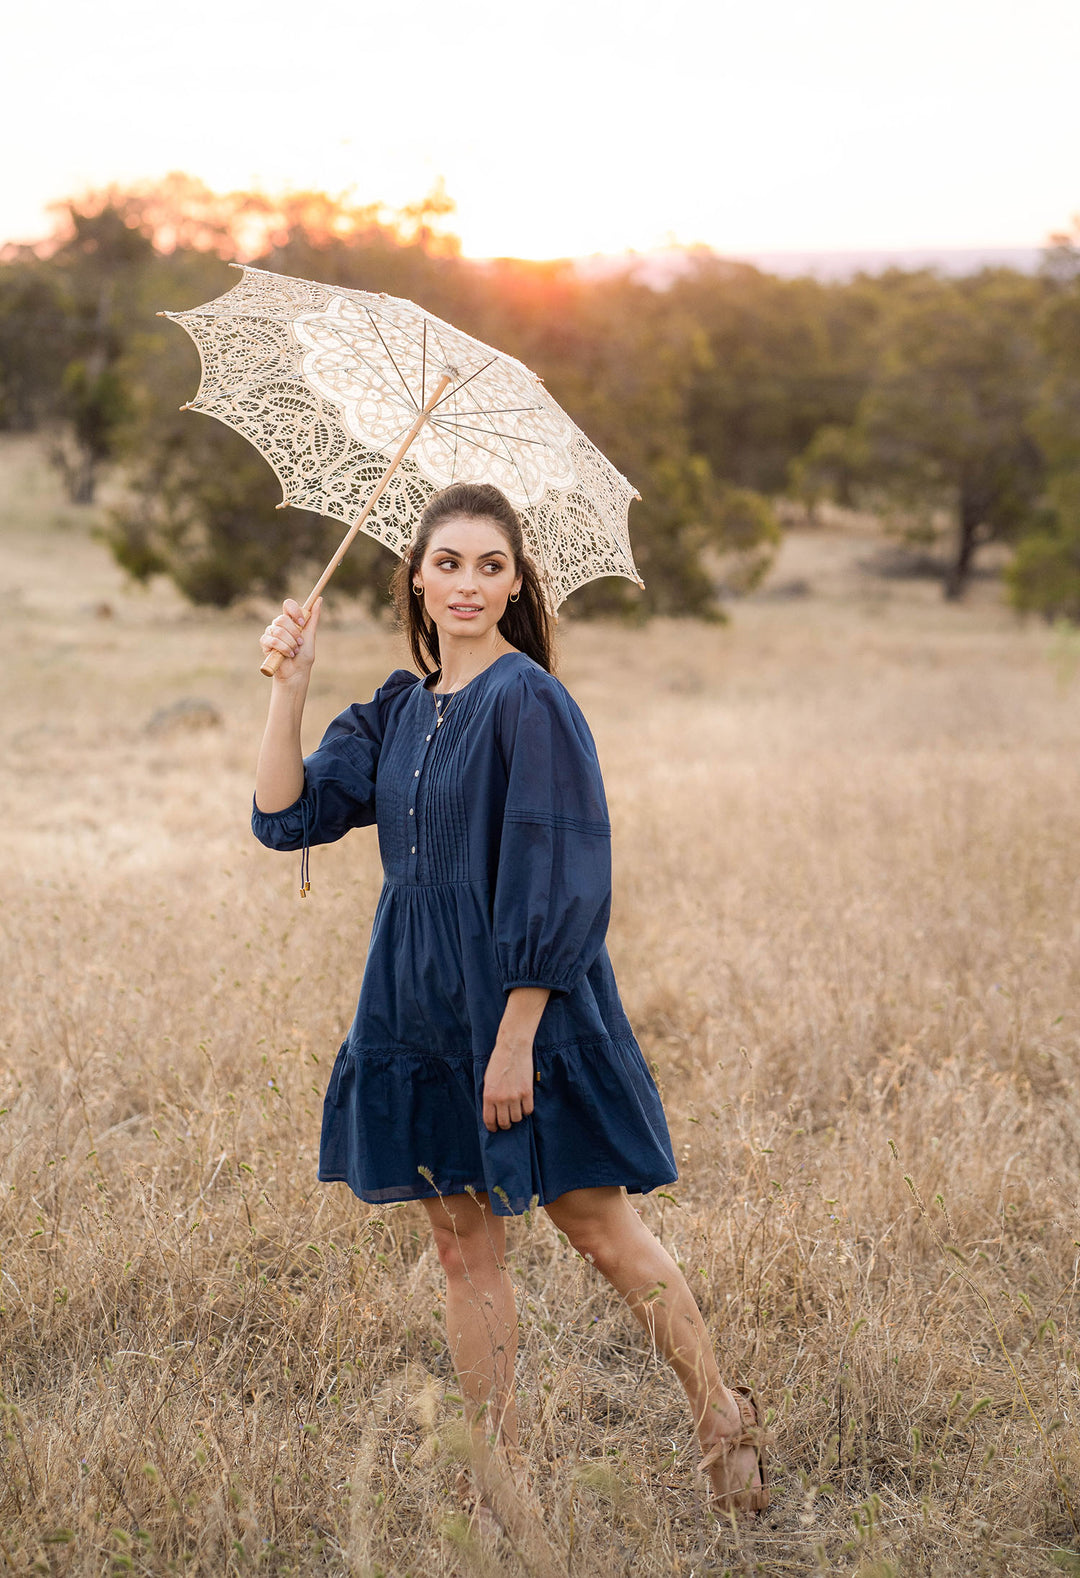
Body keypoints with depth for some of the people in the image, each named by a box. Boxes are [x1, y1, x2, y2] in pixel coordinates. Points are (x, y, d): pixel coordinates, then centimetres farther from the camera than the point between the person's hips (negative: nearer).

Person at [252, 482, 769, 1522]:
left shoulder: (530, 701, -13)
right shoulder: (398, 711, 9)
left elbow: (555, 885, -16)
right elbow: (287, 814, 6)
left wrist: (516, 1037, -19)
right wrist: (288, 684, -3)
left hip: (524, 1004, -7)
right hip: (418, 1005, 7)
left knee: (597, 1228, 3)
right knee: (463, 1246, 11)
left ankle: (720, 1417, 23)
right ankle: (499, 1469, 21)